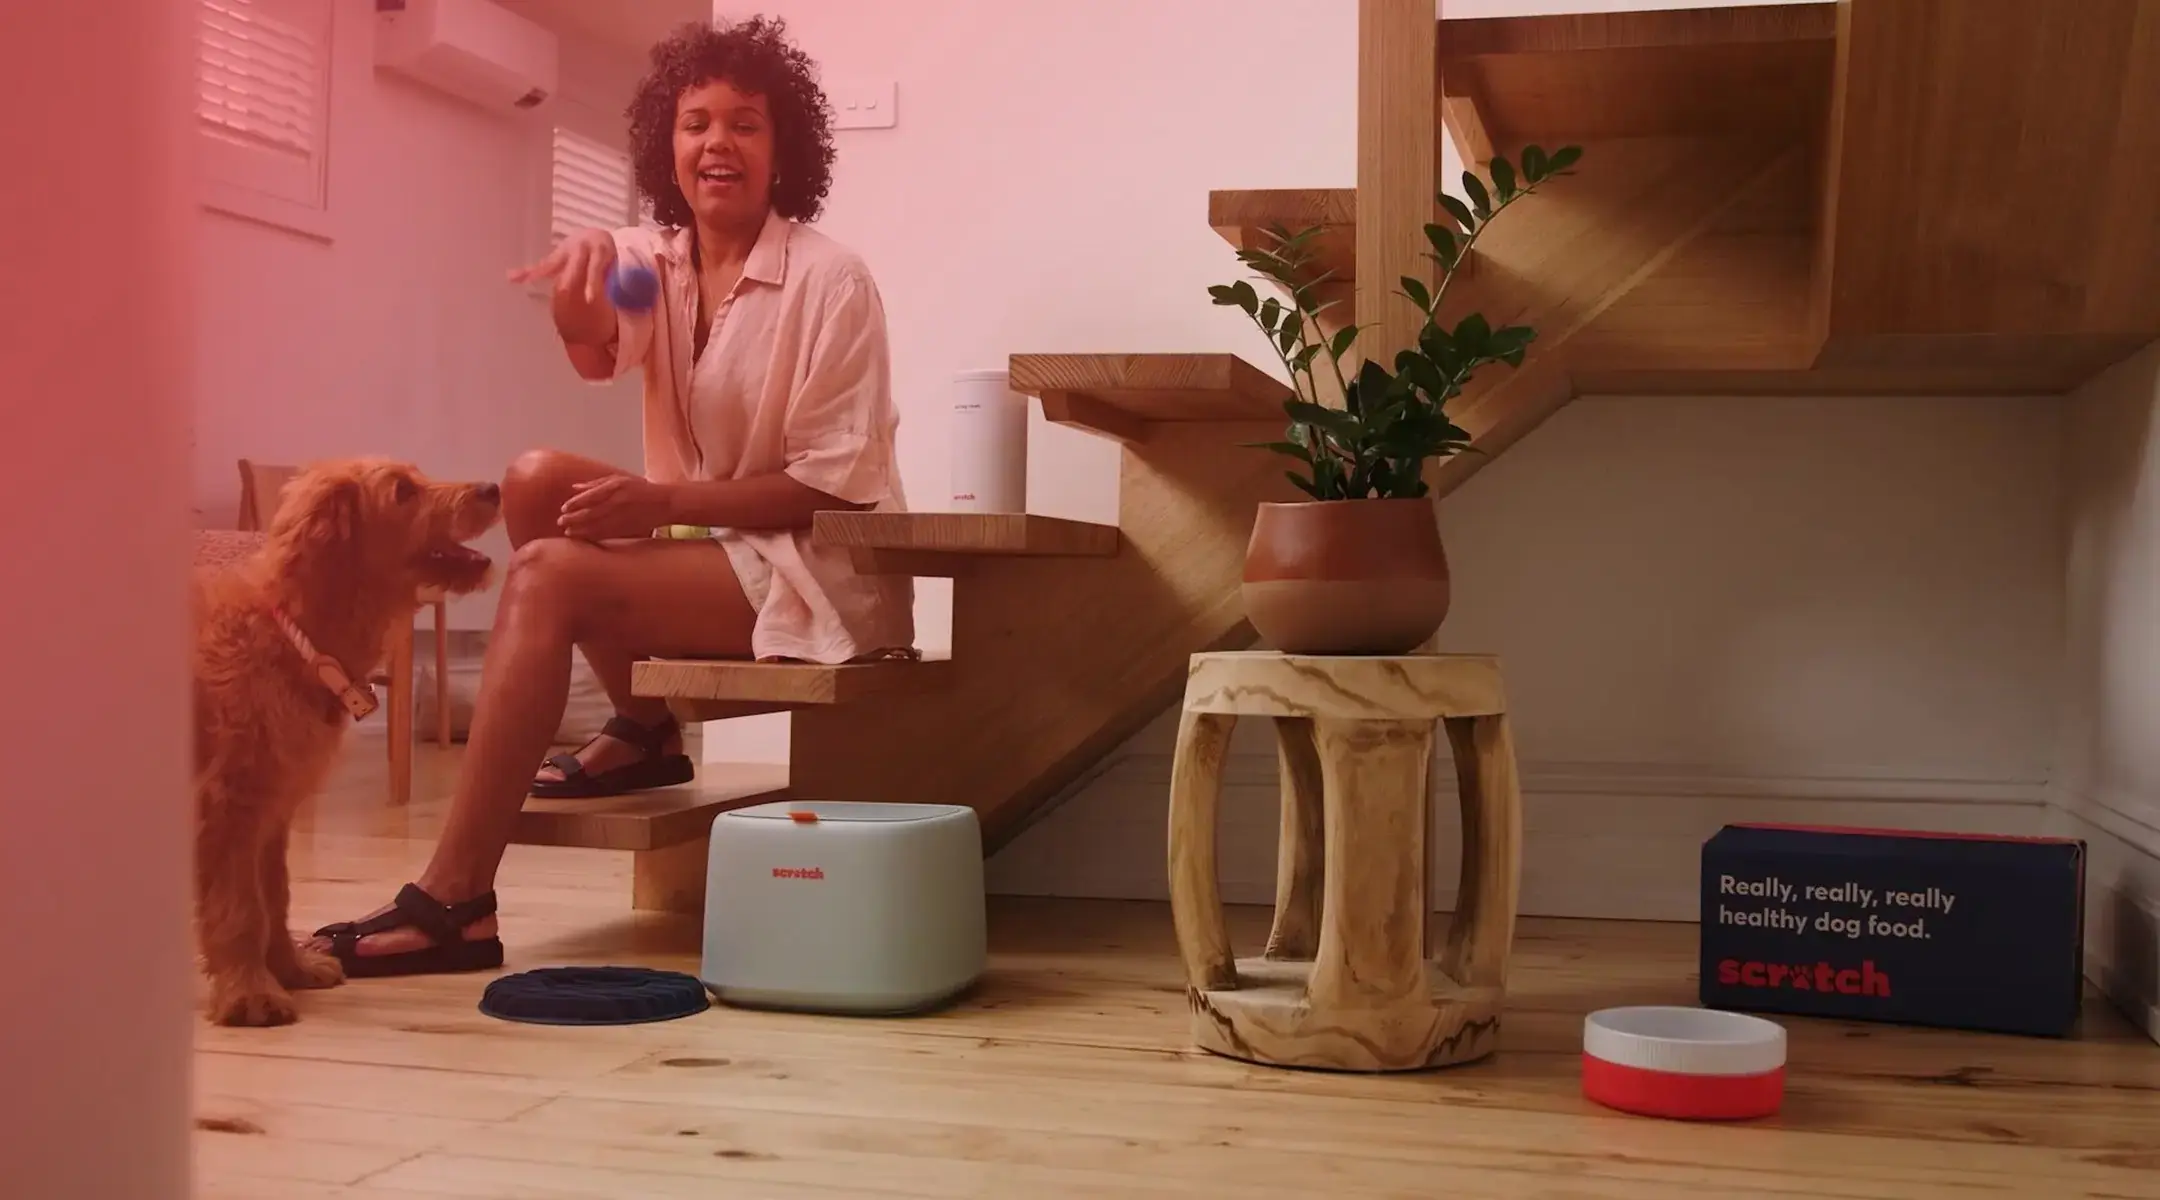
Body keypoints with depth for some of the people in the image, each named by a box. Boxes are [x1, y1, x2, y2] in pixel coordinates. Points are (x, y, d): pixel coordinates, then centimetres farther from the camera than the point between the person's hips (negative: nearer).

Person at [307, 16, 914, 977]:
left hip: (821, 571, -7)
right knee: (537, 481, -11)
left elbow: (835, 482, -15)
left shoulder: (830, 282, -13)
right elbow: (597, 354, -18)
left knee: (551, 577, -23)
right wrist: (580, 281, -41)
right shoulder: (651, 258, 4)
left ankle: (455, 901, -24)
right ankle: (643, 730, 3)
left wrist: (662, 503, -22)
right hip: (714, 547, 7)